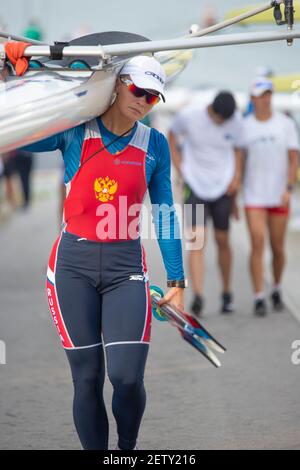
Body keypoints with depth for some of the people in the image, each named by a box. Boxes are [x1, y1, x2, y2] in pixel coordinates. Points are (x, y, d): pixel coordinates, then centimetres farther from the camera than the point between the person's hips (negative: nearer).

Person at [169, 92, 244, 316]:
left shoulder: (236, 122, -7)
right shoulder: (189, 116, -13)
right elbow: (172, 137, 5)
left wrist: (236, 179, -3)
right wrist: (182, 172, -1)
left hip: (222, 188, 2)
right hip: (196, 186, -2)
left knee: (223, 241, 7)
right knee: (197, 241, -14)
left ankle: (227, 294, 24)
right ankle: (198, 297, -20)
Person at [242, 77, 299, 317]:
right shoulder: (244, 126, 1)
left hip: (279, 196, 1)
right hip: (254, 196, -1)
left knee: (278, 247, 7)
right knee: (258, 245, -12)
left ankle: (277, 289, 32)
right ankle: (259, 299, -11)